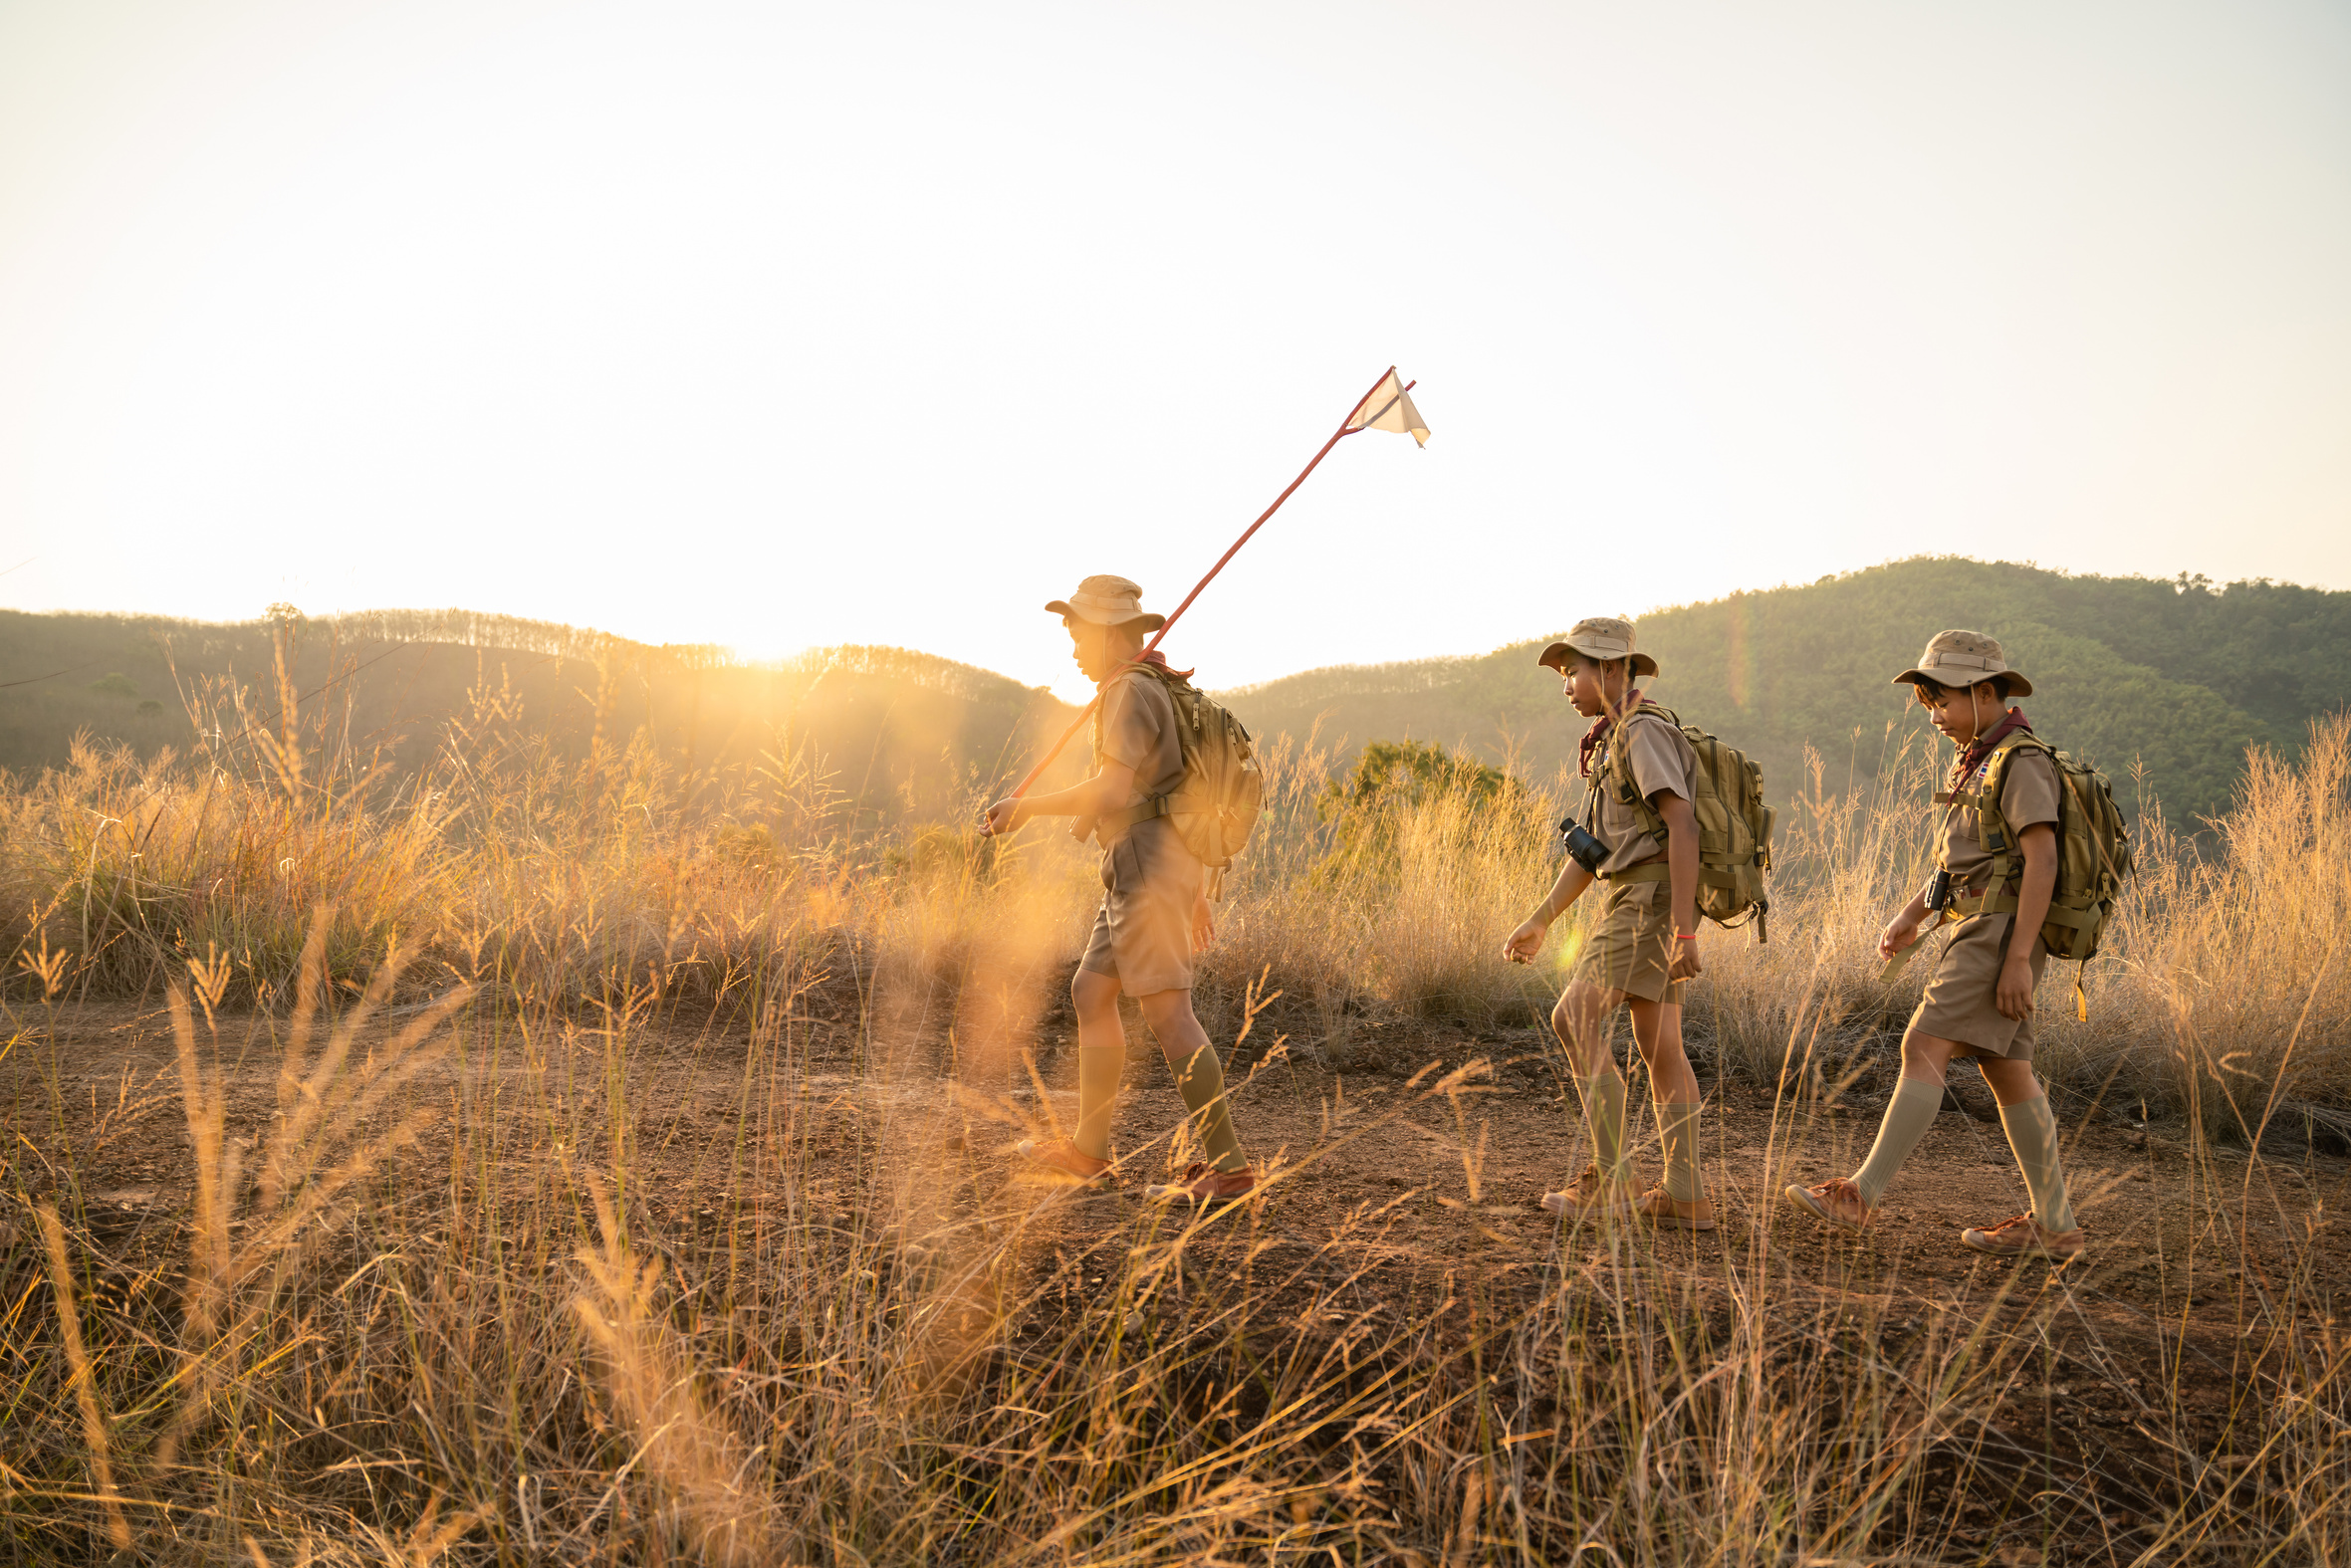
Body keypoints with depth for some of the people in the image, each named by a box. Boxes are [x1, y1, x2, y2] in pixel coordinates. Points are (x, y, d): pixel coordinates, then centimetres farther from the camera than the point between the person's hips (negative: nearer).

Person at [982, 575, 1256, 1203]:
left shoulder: (1131, 692, -11)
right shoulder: (1159, 691, 21)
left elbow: (1115, 789, -22)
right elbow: (1185, 793, 23)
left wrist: (1027, 807, -11)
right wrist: (1197, 890, 26)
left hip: (1146, 863, -10)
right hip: (1151, 868, 10)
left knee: (1167, 1012, -11)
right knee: (1090, 994, 15)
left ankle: (1227, 1164, -11)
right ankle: (1088, 1149, 22)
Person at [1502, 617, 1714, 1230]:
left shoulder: (1644, 731, -11)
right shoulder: (1612, 744, 21)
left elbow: (1683, 824, -21)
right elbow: (1591, 848, 24)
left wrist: (1682, 930, -26)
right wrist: (1539, 921, 23)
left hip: (1652, 897, -10)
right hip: (1637, 903, 10)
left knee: (1577, 1019, -14)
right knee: (1659, 1047, 7)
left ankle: (1608, 1180, -13)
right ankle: (1686, 1197, 8)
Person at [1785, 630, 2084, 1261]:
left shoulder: (2021, 761, -11)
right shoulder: (1978, 762, 20)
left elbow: (2042, 860, -18)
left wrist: (2019, 958, -22)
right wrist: (1910, 915, 15)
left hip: (2000, 931, -10)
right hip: (1978, 932, 10)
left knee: (1923, 1049, -14)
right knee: (2007, 1073, 9)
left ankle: (1861, 1193, -15)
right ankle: (2054, 1224, 13)